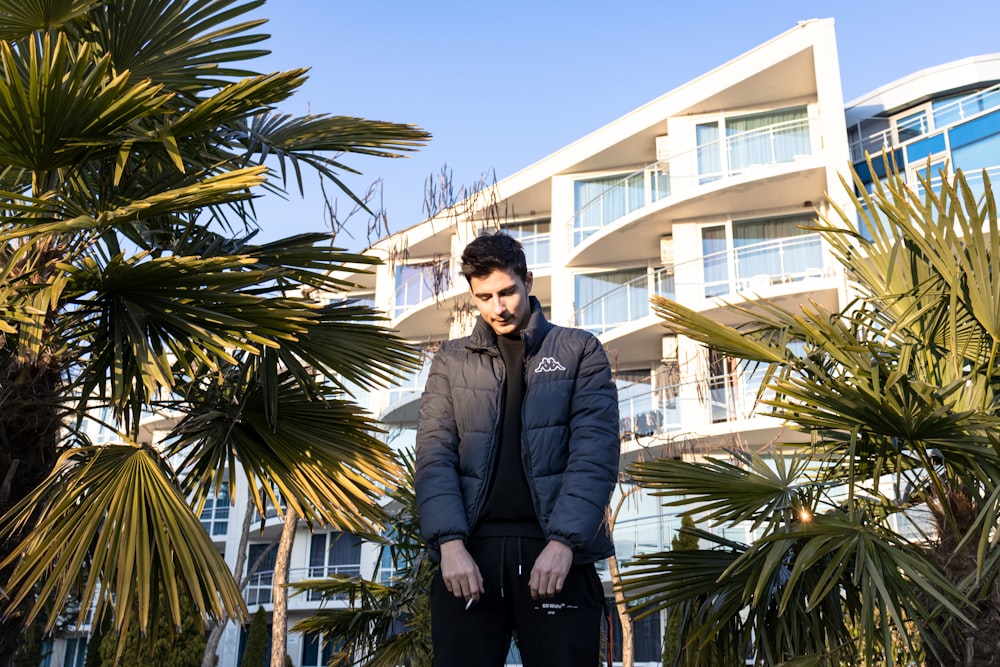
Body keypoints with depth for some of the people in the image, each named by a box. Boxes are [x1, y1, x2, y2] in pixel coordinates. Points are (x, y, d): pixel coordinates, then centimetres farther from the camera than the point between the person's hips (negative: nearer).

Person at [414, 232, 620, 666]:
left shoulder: (579, 351, 8)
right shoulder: (451, 360, 13)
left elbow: (595, 452, -1)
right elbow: (435, 455, 4)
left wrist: (563, 543, -13)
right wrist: (451, 544, -11)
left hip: (555, 548, -1)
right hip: (470, 551, 2)